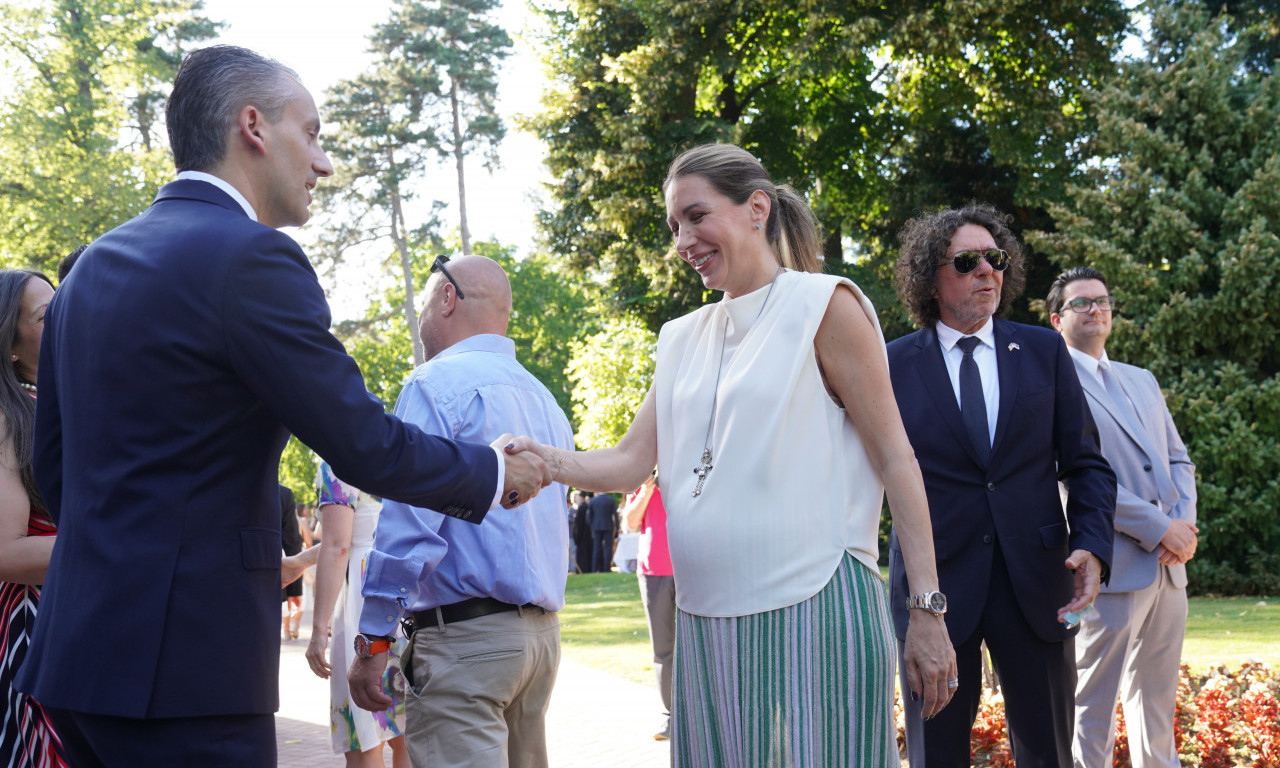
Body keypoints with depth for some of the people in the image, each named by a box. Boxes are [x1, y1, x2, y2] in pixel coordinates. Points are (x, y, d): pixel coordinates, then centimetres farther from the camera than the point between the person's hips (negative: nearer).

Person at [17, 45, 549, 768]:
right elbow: (365, 444, -13)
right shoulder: (252, 256, -14)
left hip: (82, 646, 9)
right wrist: (496, 475, 3)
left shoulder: (95, 262, 13)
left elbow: (55, 464, 17)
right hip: (186, 655, -9)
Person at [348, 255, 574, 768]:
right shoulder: (544, 399, 18)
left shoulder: (437, 383, -8)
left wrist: (372, 642, -13)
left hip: (465, 633, -8)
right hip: (544, 631, 9)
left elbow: (408, 525, -16)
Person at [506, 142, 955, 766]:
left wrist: (927, 612, -9)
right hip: (708, 622, 6)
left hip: (811, 615, -6)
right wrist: (548, 462, -10)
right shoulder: (682, 339, 17)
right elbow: (631, 462, 11)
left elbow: (895, 461, -4)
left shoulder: (821, 306, -1)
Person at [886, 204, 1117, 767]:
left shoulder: (1044, 351, 7)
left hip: (1036, 581, 2)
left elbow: (1085, 462, 8)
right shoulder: (893, 365, 2)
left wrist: (1093, 546, -7)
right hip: (934, 585, -1)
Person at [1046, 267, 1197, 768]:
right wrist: (1160, 528, -15)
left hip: (1169, 567, 7)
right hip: (1110, 567, -7)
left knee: (1156, 702, 14)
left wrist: (1185, 521, -2)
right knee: (1093, 704, -2)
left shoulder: (1142, 381, 20)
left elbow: (1179, 459, 19)